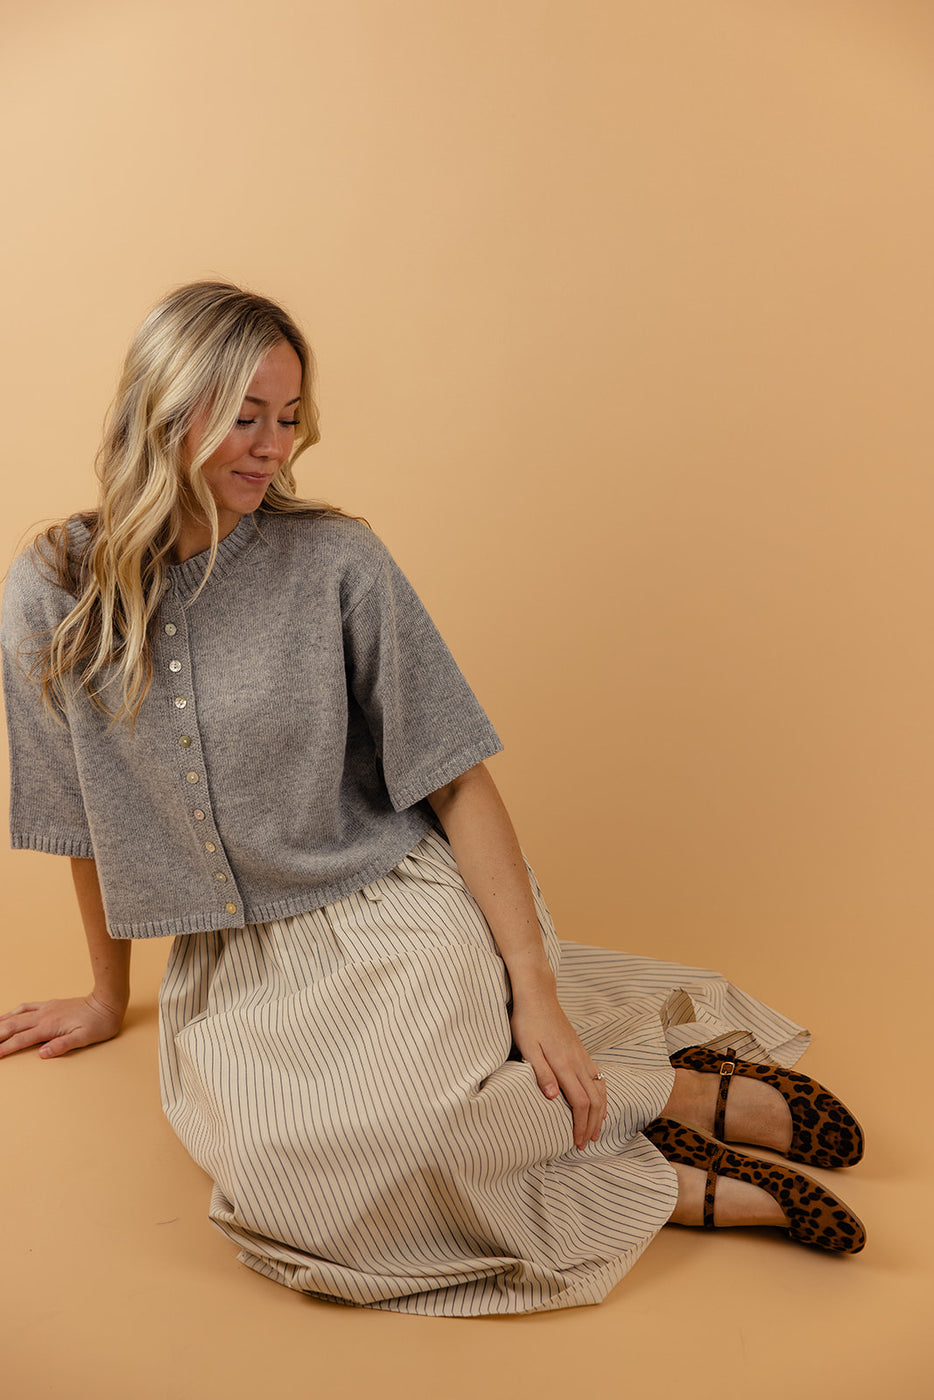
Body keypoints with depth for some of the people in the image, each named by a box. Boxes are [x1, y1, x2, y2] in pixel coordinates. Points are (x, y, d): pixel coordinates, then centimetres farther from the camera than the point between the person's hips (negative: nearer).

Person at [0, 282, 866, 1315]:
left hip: (396, 910, -4)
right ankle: (674, 1182, -10)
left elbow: (458, 783, -8)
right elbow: (85, 819, 11)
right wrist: (108, 996, 21)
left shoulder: (337, 564, -8)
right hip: (235, 962, 5)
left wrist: (536, 990, -15)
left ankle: (688, 1094, -13)